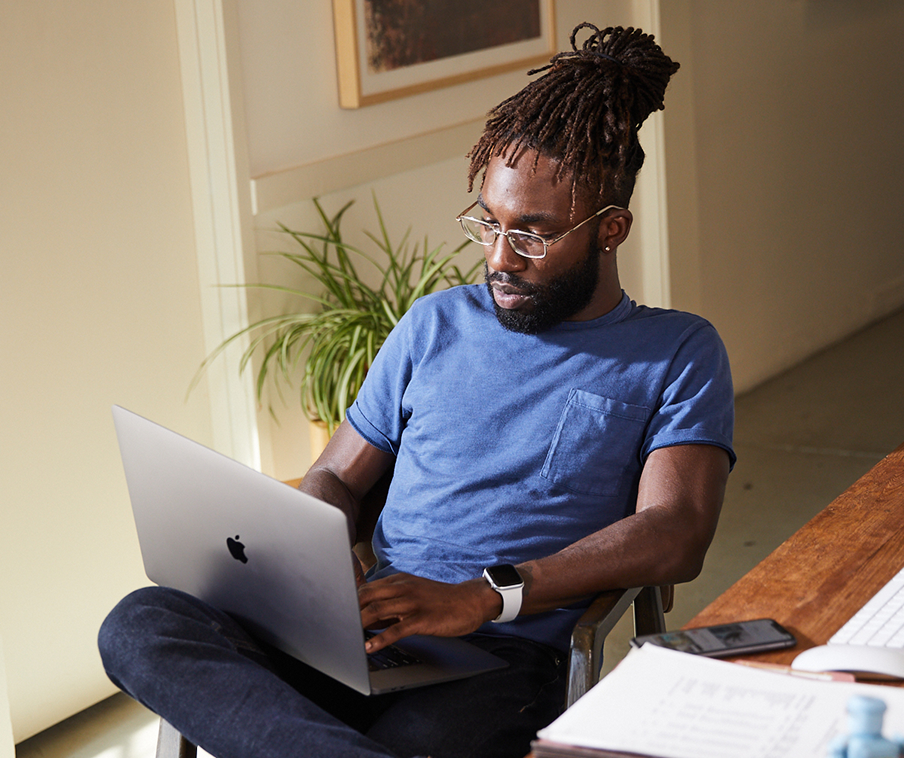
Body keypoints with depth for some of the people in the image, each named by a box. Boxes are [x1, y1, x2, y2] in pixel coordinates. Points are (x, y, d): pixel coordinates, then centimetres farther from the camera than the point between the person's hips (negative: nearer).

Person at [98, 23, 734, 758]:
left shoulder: (676, 353, 9)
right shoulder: (437, 325, 22)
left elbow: (675, 536, -5)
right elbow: (336, 477, 26)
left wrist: (482, 598, -18)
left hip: (503, 663, -6)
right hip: (362, 635, 6)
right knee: (140, 623, -29)